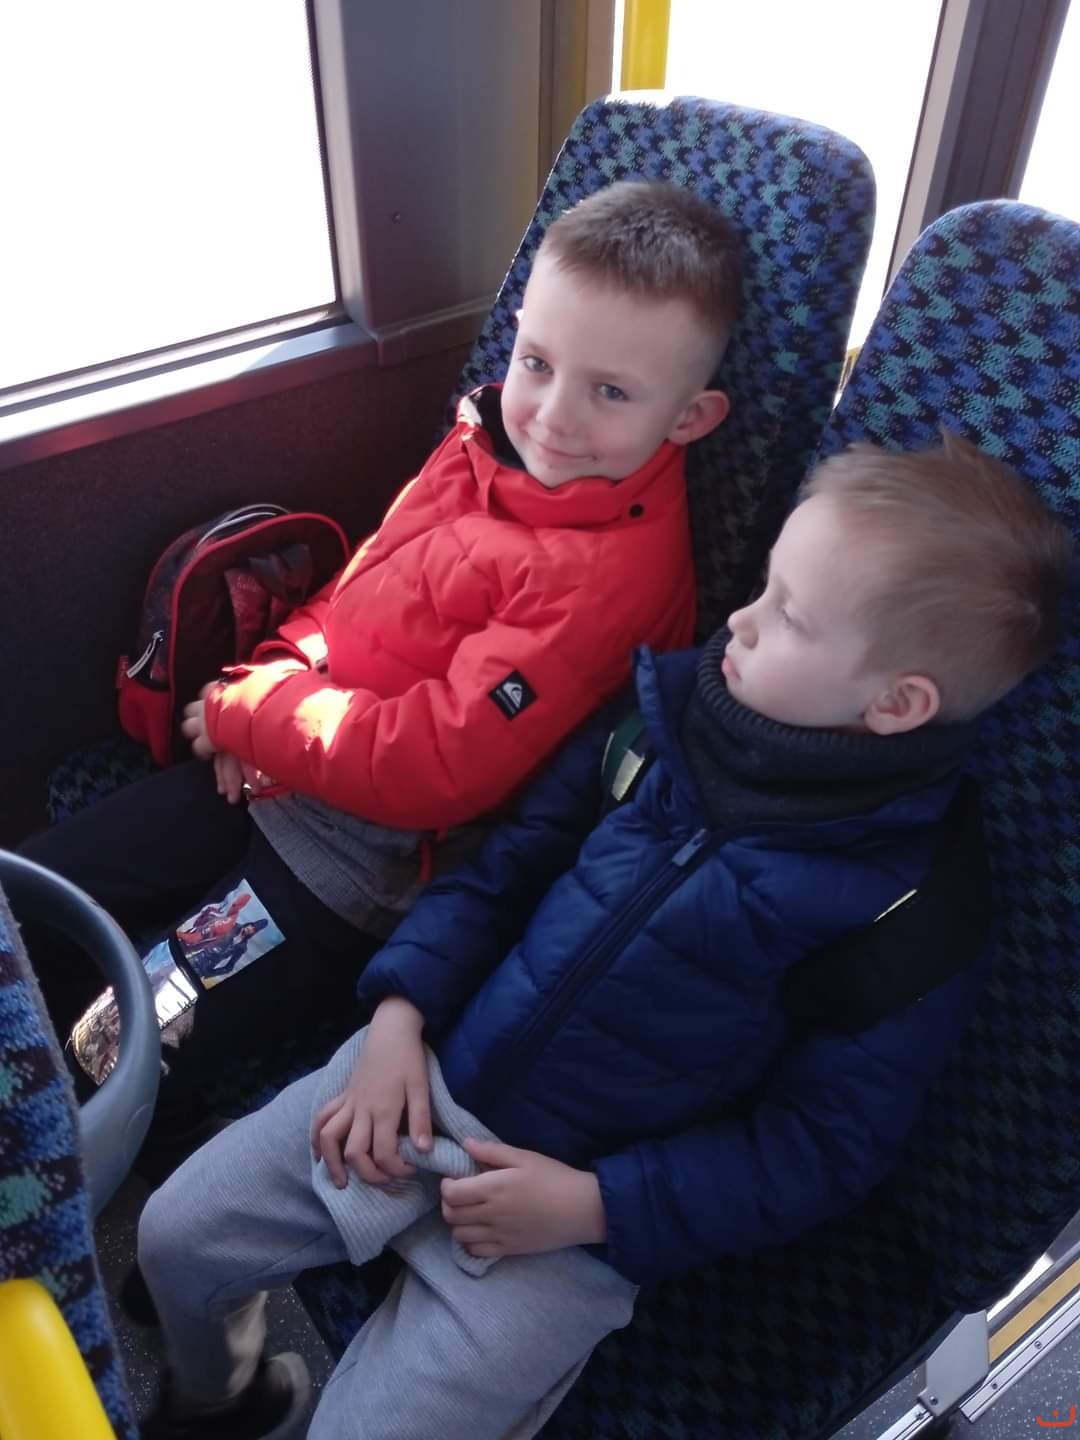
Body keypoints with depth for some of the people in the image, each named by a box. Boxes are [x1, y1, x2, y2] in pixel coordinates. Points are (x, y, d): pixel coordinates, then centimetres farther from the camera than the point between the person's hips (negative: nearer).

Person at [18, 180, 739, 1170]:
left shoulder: (616, 568, -24)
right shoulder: (490, 439, 0)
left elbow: (433, 766, -26)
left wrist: (242, 709, -13)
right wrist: (271, 691, -6)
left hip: (378, 856, -7)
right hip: (267, 776, 8)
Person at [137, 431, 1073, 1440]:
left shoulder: (915, 911, -17)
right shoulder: (679, 704, -5)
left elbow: (820, 1151, -11)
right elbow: (516, 858, 3)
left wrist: (593, 1205, -16)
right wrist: (401, 1013, -6)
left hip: (581, 1220, -4)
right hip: (425, 1072, 4)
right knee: (176, 1237, 8)